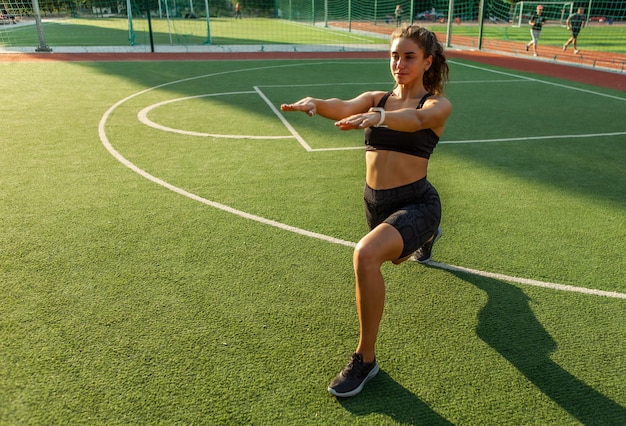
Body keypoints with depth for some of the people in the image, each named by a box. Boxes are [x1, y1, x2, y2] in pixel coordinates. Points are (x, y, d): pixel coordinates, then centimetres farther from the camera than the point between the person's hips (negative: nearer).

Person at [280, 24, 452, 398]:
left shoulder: (438, 104, -9)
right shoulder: (376, 98, 3)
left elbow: (416, 120, -33)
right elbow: (345, 107, -19)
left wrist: (378, 117, -53)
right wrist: (316, 103, -41)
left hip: (416, 202, -6)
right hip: (375, 202, 6)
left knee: (366, 255, -34)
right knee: (395, 257, 35)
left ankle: (365, 359, -14)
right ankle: (428, 237, 74)